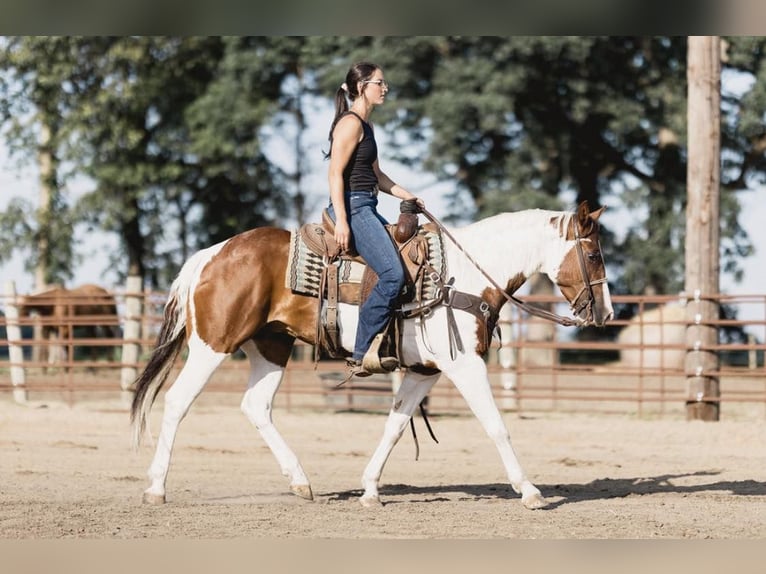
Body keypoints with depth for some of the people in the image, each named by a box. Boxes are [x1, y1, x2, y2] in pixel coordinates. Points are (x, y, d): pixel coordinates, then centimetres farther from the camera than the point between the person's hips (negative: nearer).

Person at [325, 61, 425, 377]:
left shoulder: (365, 126, 20)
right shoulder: (351, 123, -11)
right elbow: (335, 173, -17)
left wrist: (409, 196, 19)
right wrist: (341, 221, -24)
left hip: (367, 209, 11)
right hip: (352, 206, -11)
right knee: (393, 273, -21)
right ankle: (361, 354, -19)